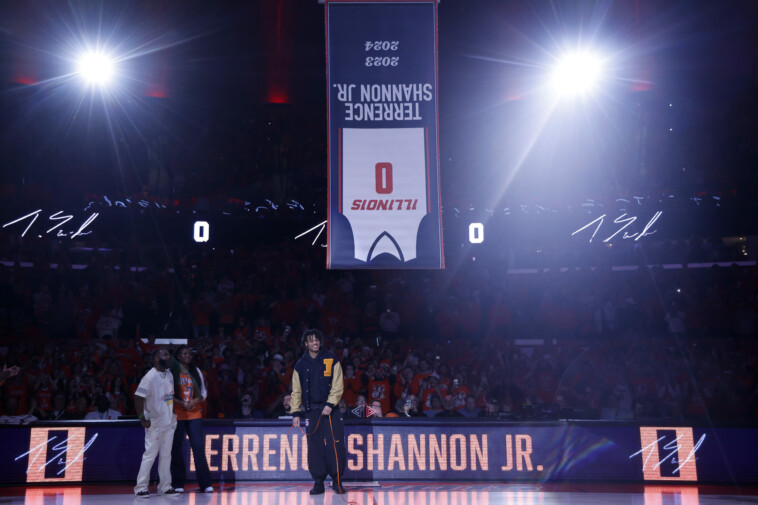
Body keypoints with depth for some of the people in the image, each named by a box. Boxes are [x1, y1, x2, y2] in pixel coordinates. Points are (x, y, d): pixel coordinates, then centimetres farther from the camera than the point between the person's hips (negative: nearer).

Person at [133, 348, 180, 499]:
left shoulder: (169, 374, 7)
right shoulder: (150, 377, -17)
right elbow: (138, 397, -19)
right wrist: (142, 419, -18)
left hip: (169, 422, 7)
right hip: (154, 423, -7)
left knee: (166, 455, 11)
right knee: (150, 455, -3)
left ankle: (165, 486, 17)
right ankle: (141, 487, 5)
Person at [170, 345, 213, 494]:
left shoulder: (196, 371, 13)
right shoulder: (172, 372, 2)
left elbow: (203, 392, 12)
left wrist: (195, 401, -7)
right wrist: (181, 403, -15)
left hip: (195, 413, 2)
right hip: (177, 414, -2)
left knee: (199, 447, -4)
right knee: (176, 448, 0)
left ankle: (205, 483, -2)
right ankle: (178, 483, 9)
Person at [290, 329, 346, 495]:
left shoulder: (332, 360, 2)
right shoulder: (300, 365, 8)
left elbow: (338, 386, -2)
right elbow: (296, 391, 10)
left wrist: (330, 405, -13)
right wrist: (295, 413, 3)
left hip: (330, 410, -2)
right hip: (311, 411, 2)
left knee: (336, 445, -6)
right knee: (314, 447, 0)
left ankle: (336, 480, 6)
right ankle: (318, 483, 8)